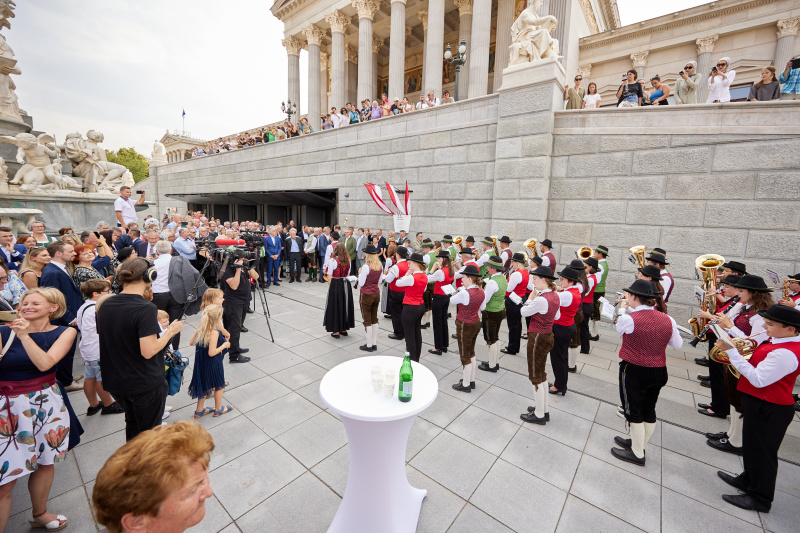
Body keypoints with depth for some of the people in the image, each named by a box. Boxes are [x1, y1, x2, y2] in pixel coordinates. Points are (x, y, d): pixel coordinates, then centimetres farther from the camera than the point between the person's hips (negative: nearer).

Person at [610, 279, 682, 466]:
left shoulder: (629, 319, -22)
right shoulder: (668, 320, -5)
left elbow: (619, 329, 0)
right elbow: (677, 345, 7)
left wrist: (623, 309, 13)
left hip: (634, 371, -6)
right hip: (659, 372, 6)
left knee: (634, 412, 10)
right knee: (649, 410, 20)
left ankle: (637, 454, 23)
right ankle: (638, 443, 39)